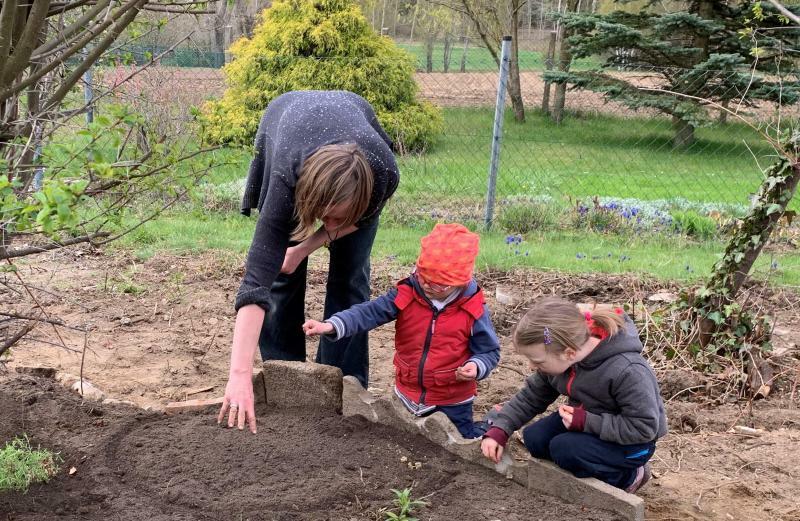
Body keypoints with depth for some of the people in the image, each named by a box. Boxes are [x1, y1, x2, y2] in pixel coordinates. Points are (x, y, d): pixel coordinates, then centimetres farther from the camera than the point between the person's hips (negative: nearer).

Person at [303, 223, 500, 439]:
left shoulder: (473, 310, -17)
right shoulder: (406, 295, -14)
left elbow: (489, 351, -7)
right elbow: (369, 312, -23)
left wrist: (476, 366, -29)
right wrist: (331, 325, -38)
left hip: (452, 402, -3)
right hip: (408, 396, 4)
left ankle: (489, 423, 38)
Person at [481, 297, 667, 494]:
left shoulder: (627, 371, -35)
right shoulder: (558, 357, -14)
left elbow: (645, 427, -29)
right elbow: (532, 396, 0)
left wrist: (586, 422, -33)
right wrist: (499, 429, -11)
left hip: (631, 443, -7)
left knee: (564, 448, -27)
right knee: (534, 438, -12)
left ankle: (628, 477, -3)